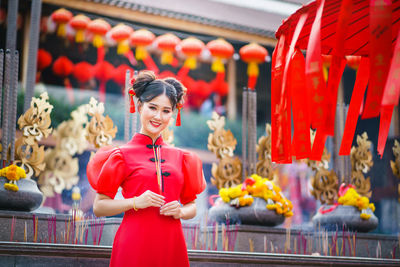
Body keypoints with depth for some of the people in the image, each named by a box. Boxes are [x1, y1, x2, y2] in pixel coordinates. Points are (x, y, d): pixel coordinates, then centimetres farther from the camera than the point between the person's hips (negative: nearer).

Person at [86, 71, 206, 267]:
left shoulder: (180, 157, 11)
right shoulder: (123, 155, 1)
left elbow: (191, 206, 18)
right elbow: (99, 207, 0)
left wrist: (180, 211, -3)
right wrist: (135, 202, -13)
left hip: (171, 246, 3)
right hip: (135, 245, -3)